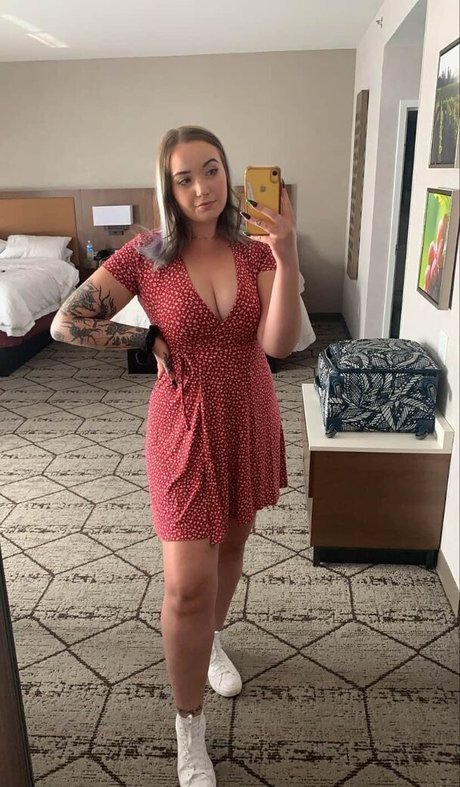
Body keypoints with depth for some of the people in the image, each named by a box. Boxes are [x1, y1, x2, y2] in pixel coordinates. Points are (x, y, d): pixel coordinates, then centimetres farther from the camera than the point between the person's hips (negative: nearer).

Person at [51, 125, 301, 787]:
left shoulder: (255, 253, -4)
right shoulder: (146, 255, -10)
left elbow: (279, 344, -17)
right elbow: (66, 324, -9)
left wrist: (287, 259, -29)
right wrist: (151, 340, -11)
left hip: (250, 423, 4)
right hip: (186, 430, -3)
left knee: (231, 543, 22)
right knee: (189, 584, -3)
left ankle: (212, 640, 53)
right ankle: (190, 730, 20)